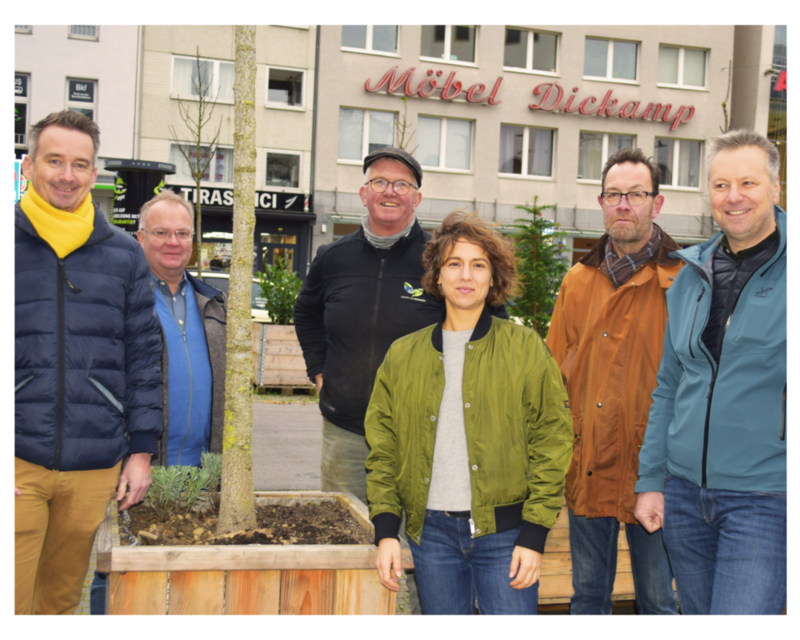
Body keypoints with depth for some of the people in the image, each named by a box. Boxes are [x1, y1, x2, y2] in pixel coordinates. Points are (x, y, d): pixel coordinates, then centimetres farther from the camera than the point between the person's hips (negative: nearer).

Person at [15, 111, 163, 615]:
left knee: (62, 601, 14)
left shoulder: (124, 254, 9)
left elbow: (143, 358, 10)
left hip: (98, 468, 2)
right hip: (18, 462, -2)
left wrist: (142, 450, 5)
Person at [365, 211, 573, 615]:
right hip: (431, 531, 3)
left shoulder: (525, 348, 0)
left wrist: (534, 535, -7)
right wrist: (386, 530, 0)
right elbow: (382, 448, 9)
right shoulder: (403, 356, 8)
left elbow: (552, 441, -2)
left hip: (503, 532, -2)